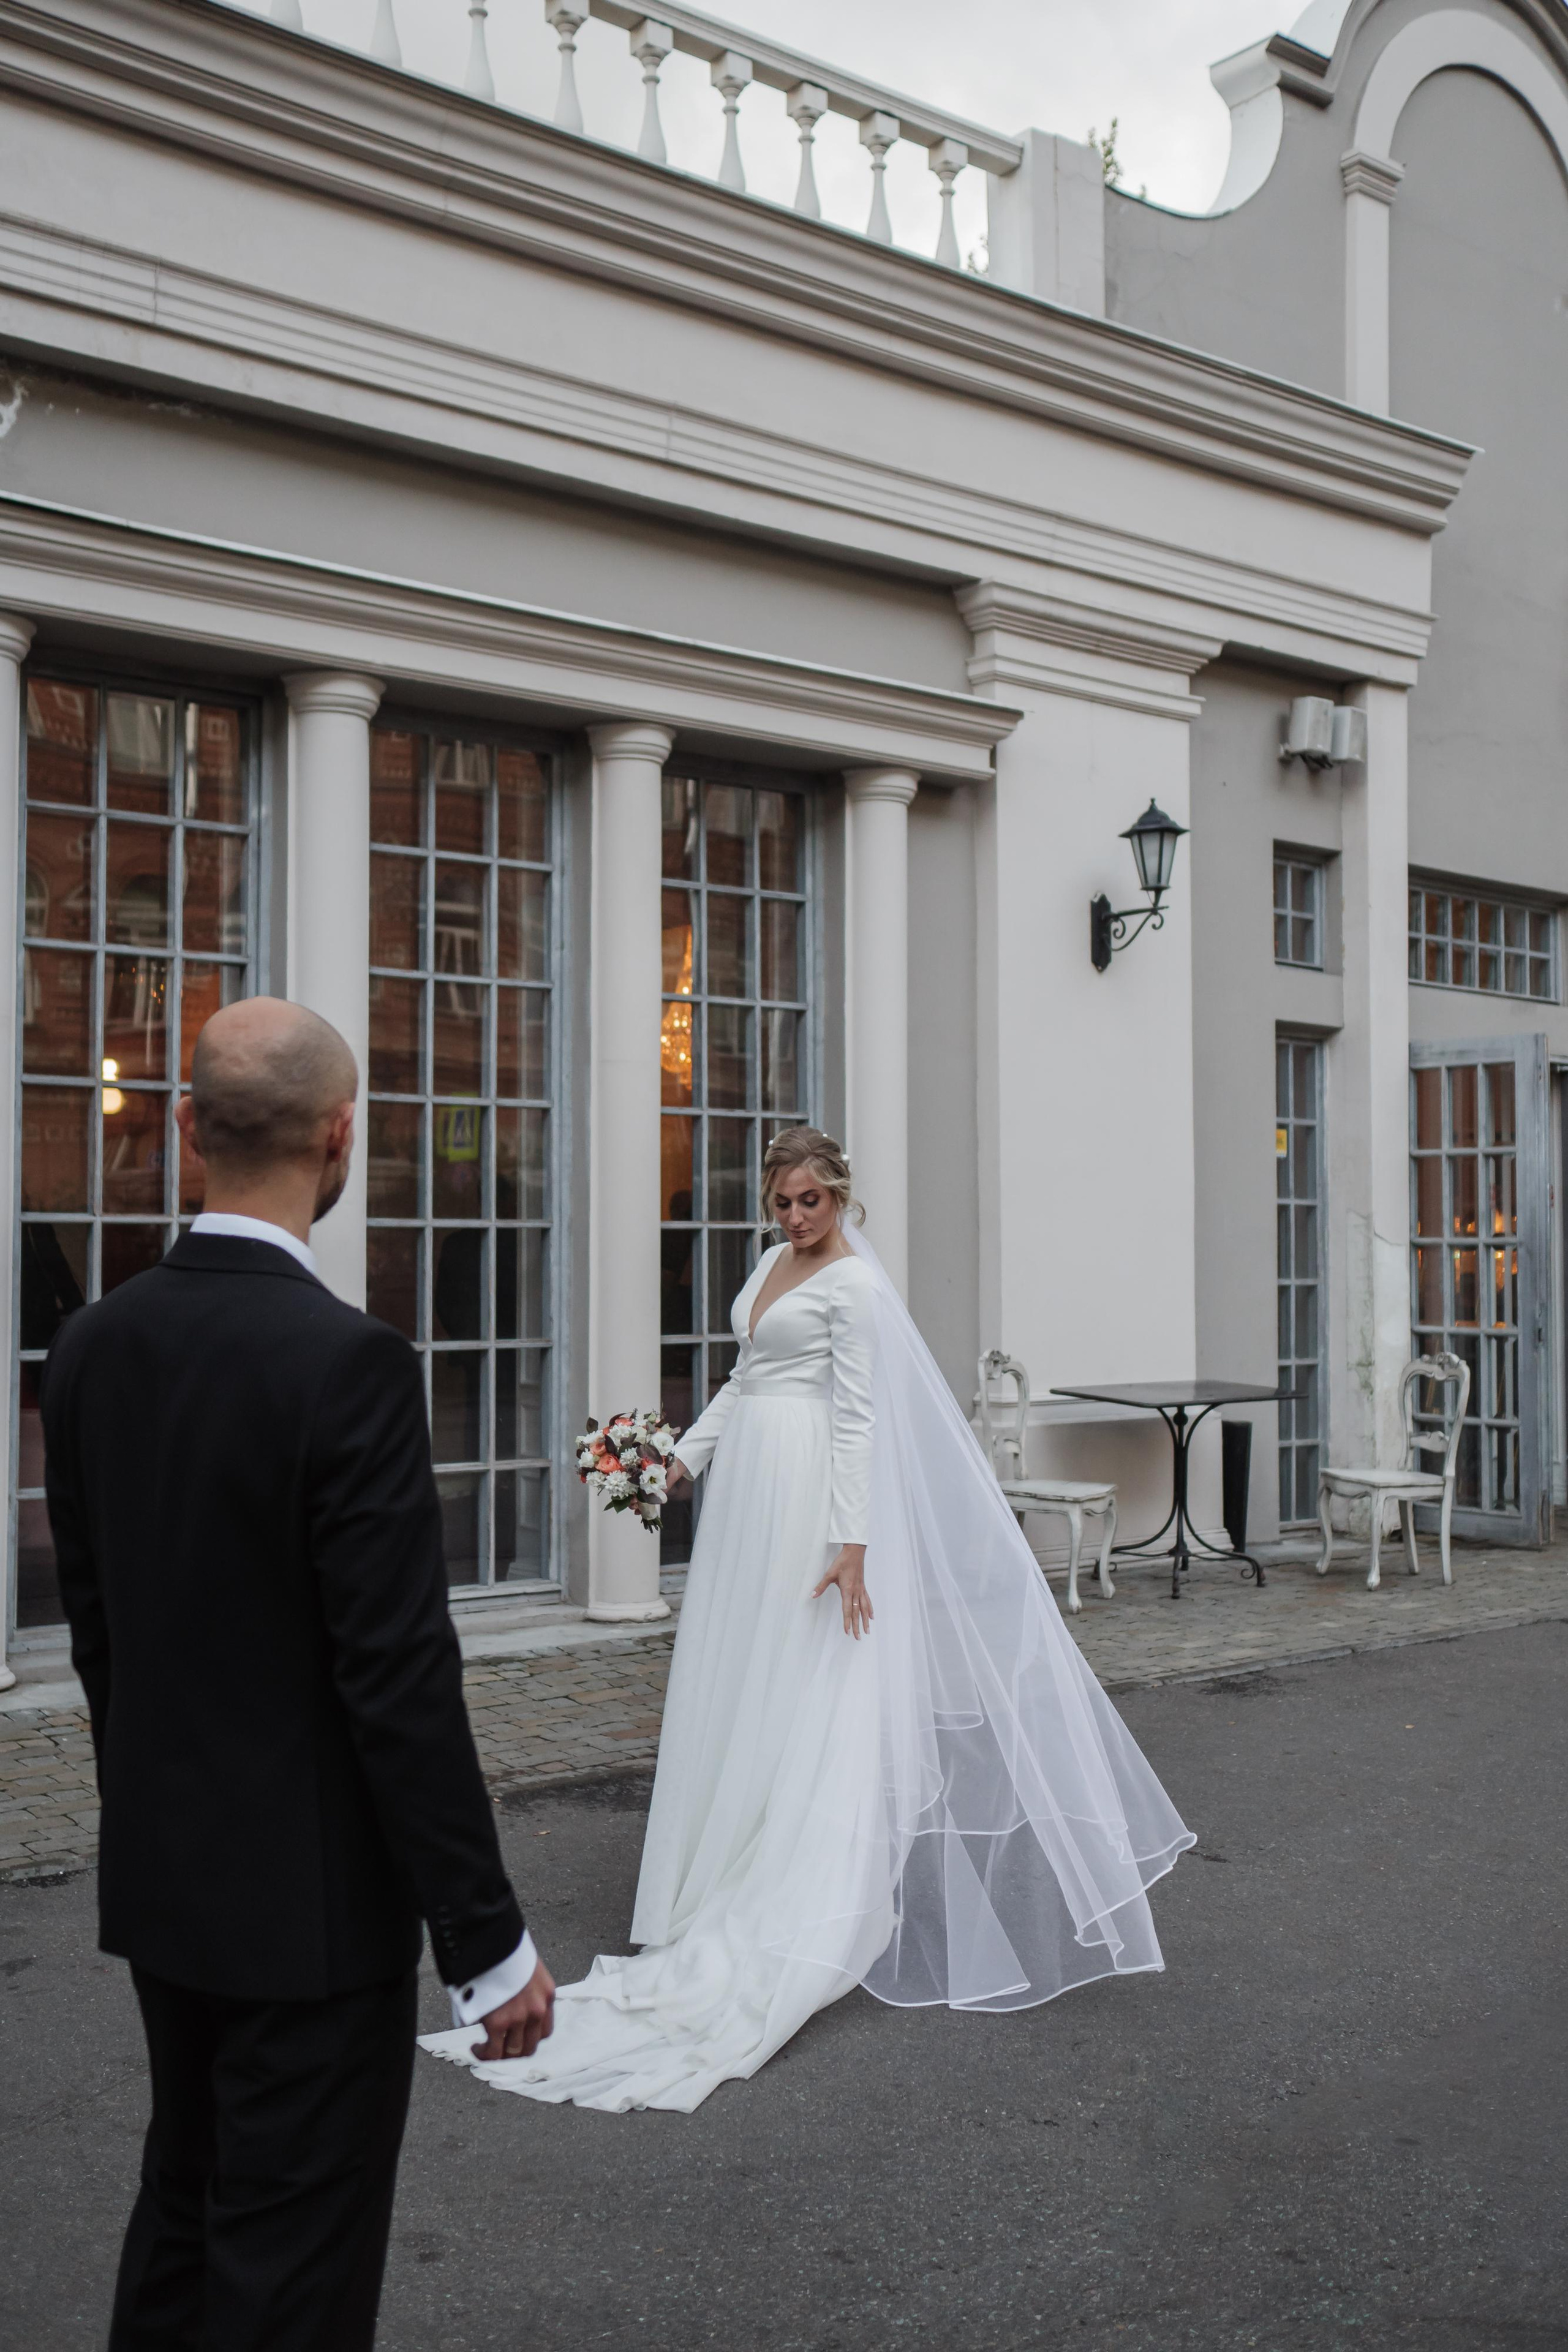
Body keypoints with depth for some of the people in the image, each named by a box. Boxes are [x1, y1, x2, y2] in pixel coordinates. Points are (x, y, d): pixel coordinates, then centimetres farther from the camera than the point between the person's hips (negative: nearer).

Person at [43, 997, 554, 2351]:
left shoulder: (92, 1347, -1)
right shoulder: (347, 1362, -23)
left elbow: (94, 1628, 8)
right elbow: (402, 1681, -23)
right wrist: (488, 1940, -15)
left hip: (158, 1884, 8)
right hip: (313, 1899, -7)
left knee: (182, 2211, 24)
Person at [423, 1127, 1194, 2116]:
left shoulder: (854, 1283, -10)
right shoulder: (773, 1263, 15)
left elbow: (858, 1417, -16)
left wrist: (852, 1544, -21)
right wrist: (684, 1456, 14)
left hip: (809, 1486, -8)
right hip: (749, 1484, 9)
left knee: (804, 1692, -5)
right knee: (736, 1689, 10)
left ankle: (793, 1910, 0)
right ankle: (737, 1880, 20)